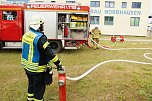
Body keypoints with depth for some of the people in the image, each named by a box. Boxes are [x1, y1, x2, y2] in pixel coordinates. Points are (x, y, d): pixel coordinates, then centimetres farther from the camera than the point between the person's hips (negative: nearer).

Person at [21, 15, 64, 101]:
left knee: (31, 84, 27)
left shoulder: (26, 35, 1)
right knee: (39, 88, 9)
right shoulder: (41, 37, -25)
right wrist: (59, 64, -20)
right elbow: (50, 53, -27)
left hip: (27, 66, 8)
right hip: (37, 68, -8)